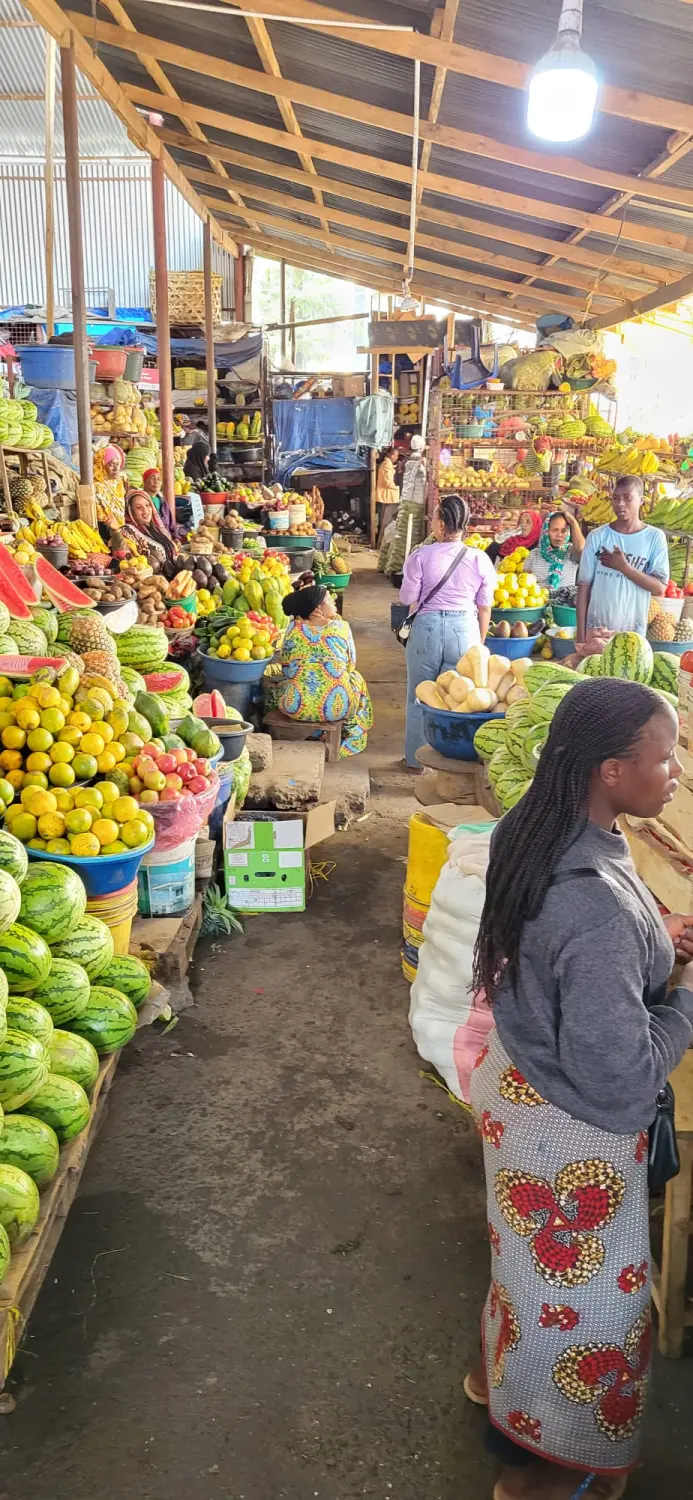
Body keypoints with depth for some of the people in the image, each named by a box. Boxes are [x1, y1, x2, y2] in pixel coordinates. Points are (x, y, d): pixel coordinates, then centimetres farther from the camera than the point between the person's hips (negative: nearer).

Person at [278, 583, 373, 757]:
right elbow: (351, 665, 12)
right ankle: (349, 743, 34)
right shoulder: (341, 627, 0)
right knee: (356, 678, 32)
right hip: (335, 706, -1)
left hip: (296, 706, 1)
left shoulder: (294, 628, 3)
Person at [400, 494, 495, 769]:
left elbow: (407, 598, -3)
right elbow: (484, 607, 4)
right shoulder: (480, 559, -2)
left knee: (419, 696, 13)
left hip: (428, 627, -1)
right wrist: (480, 642, 15)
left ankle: (416, 759, 22)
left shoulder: (421, 556, -9)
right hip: (465, 629, 1)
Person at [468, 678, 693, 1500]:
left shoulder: (536, 835, -10)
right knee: (582, 1291, 17)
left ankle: (501, 1368, 58)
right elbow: (619, 1078, -30)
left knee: (534, 1257, 32)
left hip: (519, 1075, 8)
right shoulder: (599, 905, -38)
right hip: (572, 1129, -8)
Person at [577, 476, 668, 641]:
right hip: (596, 628, 0)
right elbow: (584, 585, 0)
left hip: (634, 631, 0)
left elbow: (660, 589, -6)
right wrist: (581, 632, -4)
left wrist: (624, 567, -16)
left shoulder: (655, 537, -2)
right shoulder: (597, 536, 0)